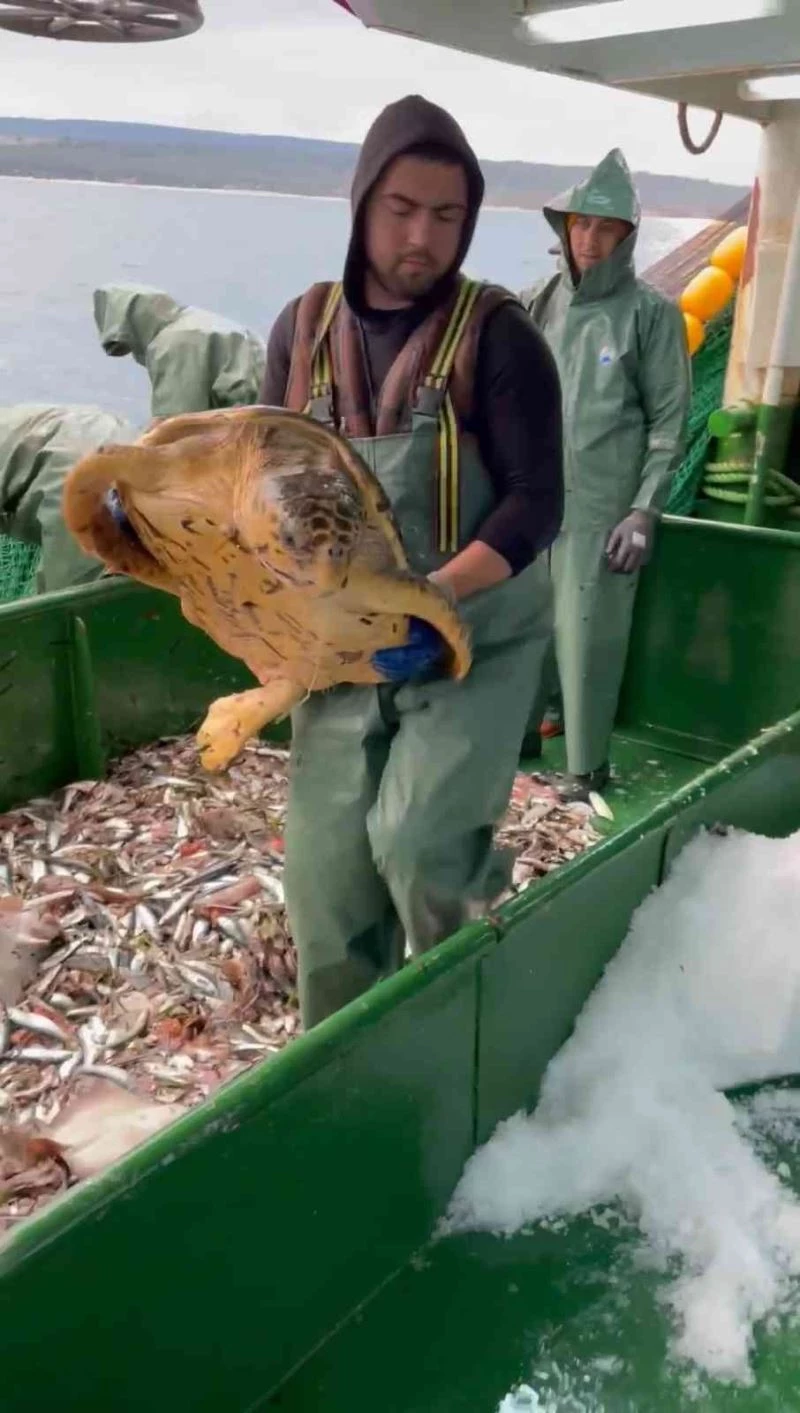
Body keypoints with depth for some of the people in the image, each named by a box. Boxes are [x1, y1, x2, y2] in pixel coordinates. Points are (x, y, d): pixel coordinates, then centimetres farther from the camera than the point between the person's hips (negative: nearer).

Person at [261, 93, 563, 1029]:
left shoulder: (494, 334, -9)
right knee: (326, 875, 8)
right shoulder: (304, 330, 3)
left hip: (477, 643, -4)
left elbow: (536, 504, -14)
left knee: (418, 840, -20)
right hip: (343, 650, 4)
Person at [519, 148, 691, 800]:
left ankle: (587, 767, 12)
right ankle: (518, 732, 34)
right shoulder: (534, 306, 7)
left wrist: (644, 511, -10)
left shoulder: (652, 314, -3)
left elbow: (670, 422, -4)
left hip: (603, 511, -4)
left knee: (587, 638, -2)